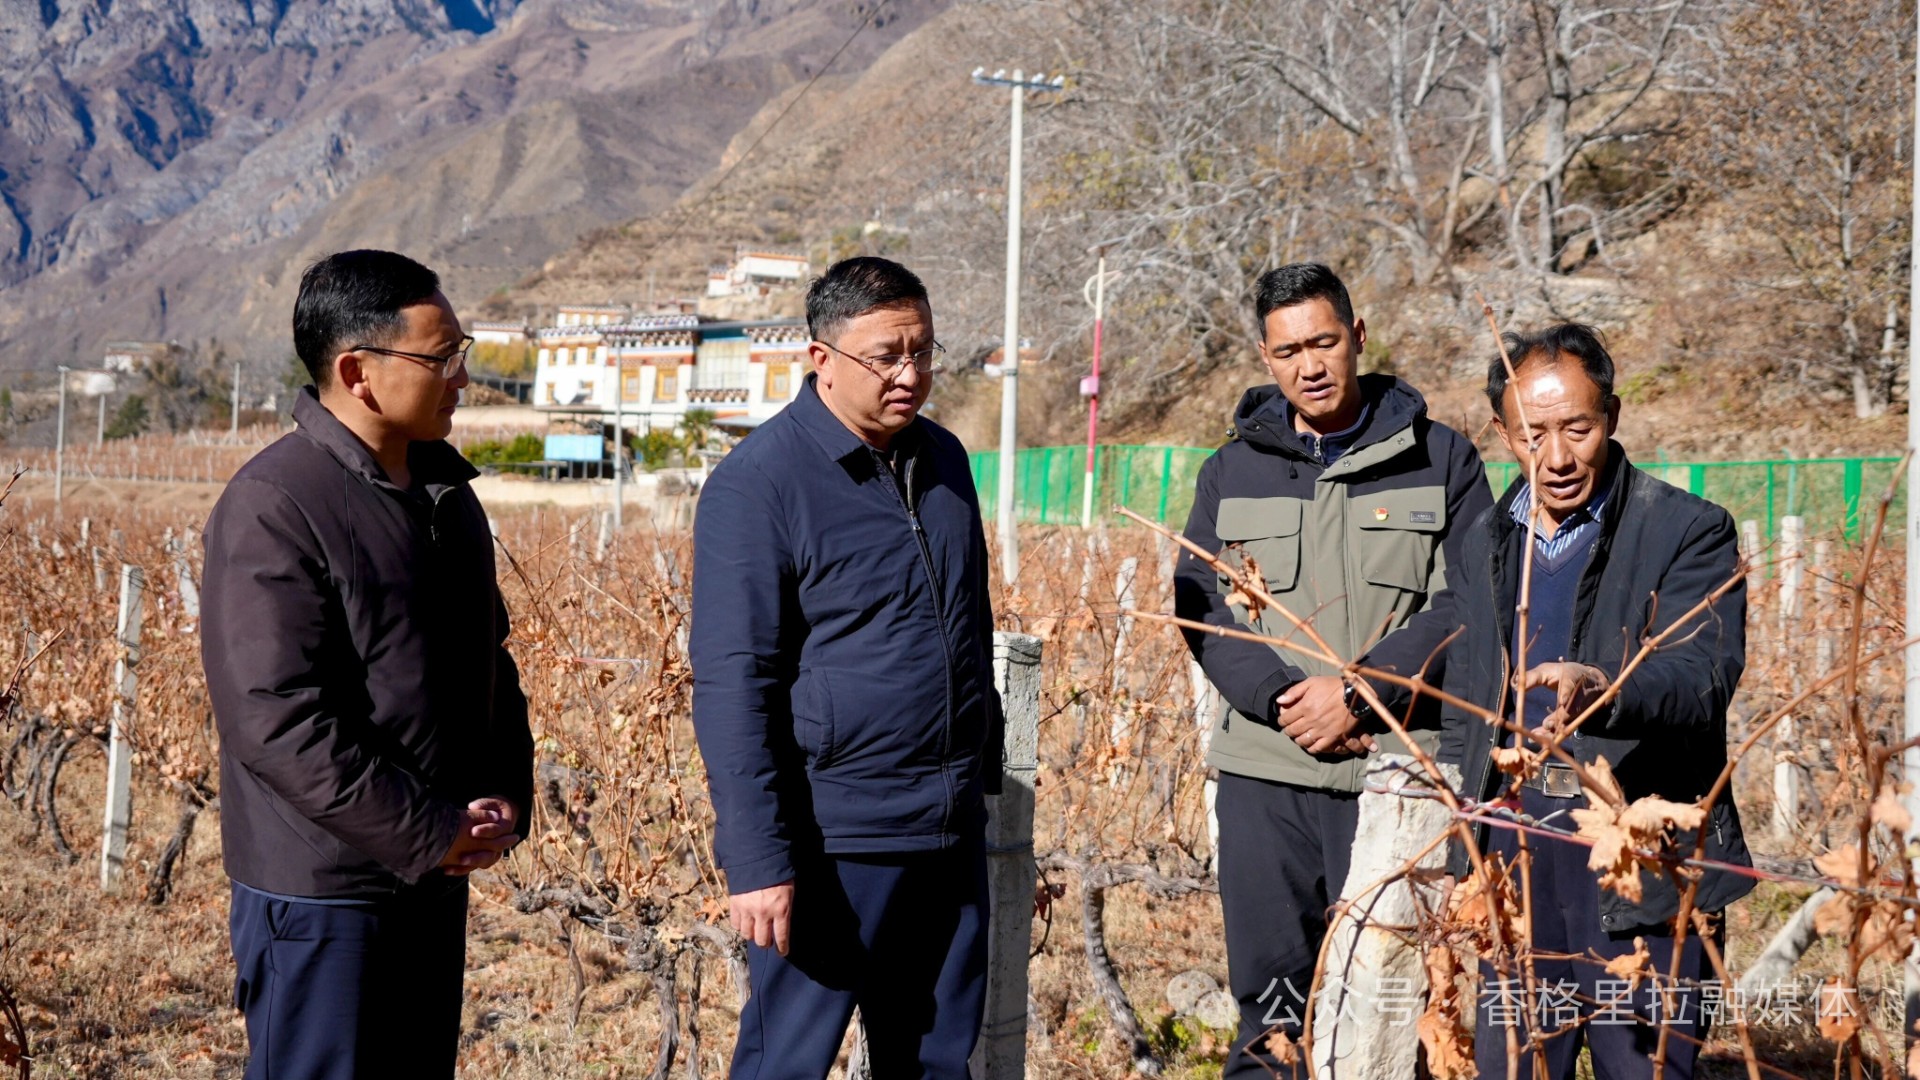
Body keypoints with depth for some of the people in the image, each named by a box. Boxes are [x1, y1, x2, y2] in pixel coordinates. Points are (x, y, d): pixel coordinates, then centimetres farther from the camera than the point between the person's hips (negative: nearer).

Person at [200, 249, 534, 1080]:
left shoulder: (444, 492, 11)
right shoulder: (273, 506, -17)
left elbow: (488, 659, 20)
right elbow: (275, 716, -23)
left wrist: (505, 795, 3)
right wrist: (426, 834, -20)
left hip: (437, 880, 8)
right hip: (324, 891, -8)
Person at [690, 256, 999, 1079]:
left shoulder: (943, 460, 10)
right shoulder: (758, 484, -12)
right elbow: (731, 686, -15)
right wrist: (758, 862, -19)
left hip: (951, 833, 7)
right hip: (832, 841, -7)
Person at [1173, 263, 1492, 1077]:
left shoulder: (1441, 461, 4)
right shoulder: (1234, 470, 11)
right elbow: (1201, 606, 4)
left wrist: (1360, 695, -12)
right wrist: (1281, 696, -12)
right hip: (1265, 773, 2)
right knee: (1269, 996, 6)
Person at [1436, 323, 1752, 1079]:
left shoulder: (1688, 531, -4)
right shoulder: (1486, 542, 13)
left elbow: (1704, 675, -20)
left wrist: (1598, 688, -39)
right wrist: (1462, 871, 14)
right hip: (1516, 861, 5)